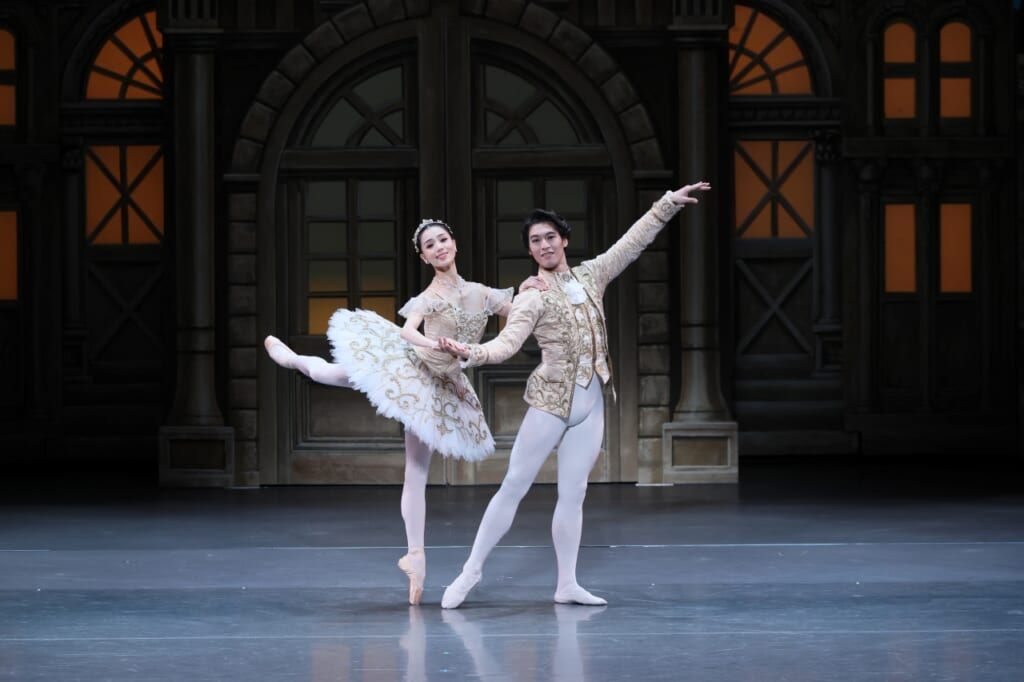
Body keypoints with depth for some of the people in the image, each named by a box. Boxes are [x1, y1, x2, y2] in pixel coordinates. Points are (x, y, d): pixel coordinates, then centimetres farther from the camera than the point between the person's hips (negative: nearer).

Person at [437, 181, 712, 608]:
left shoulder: (590, 276, 8)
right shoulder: (532, 299, -9)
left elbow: (633, 241, 14)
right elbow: (507, 342, -21)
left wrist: (669, 202, 14)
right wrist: (471, 353, -41)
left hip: (590, 408, 5)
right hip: (550, 403, -5)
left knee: (573, 494, 6)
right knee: (514, 486, -4)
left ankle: (567, 584, 9)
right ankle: (472, 569, 1)